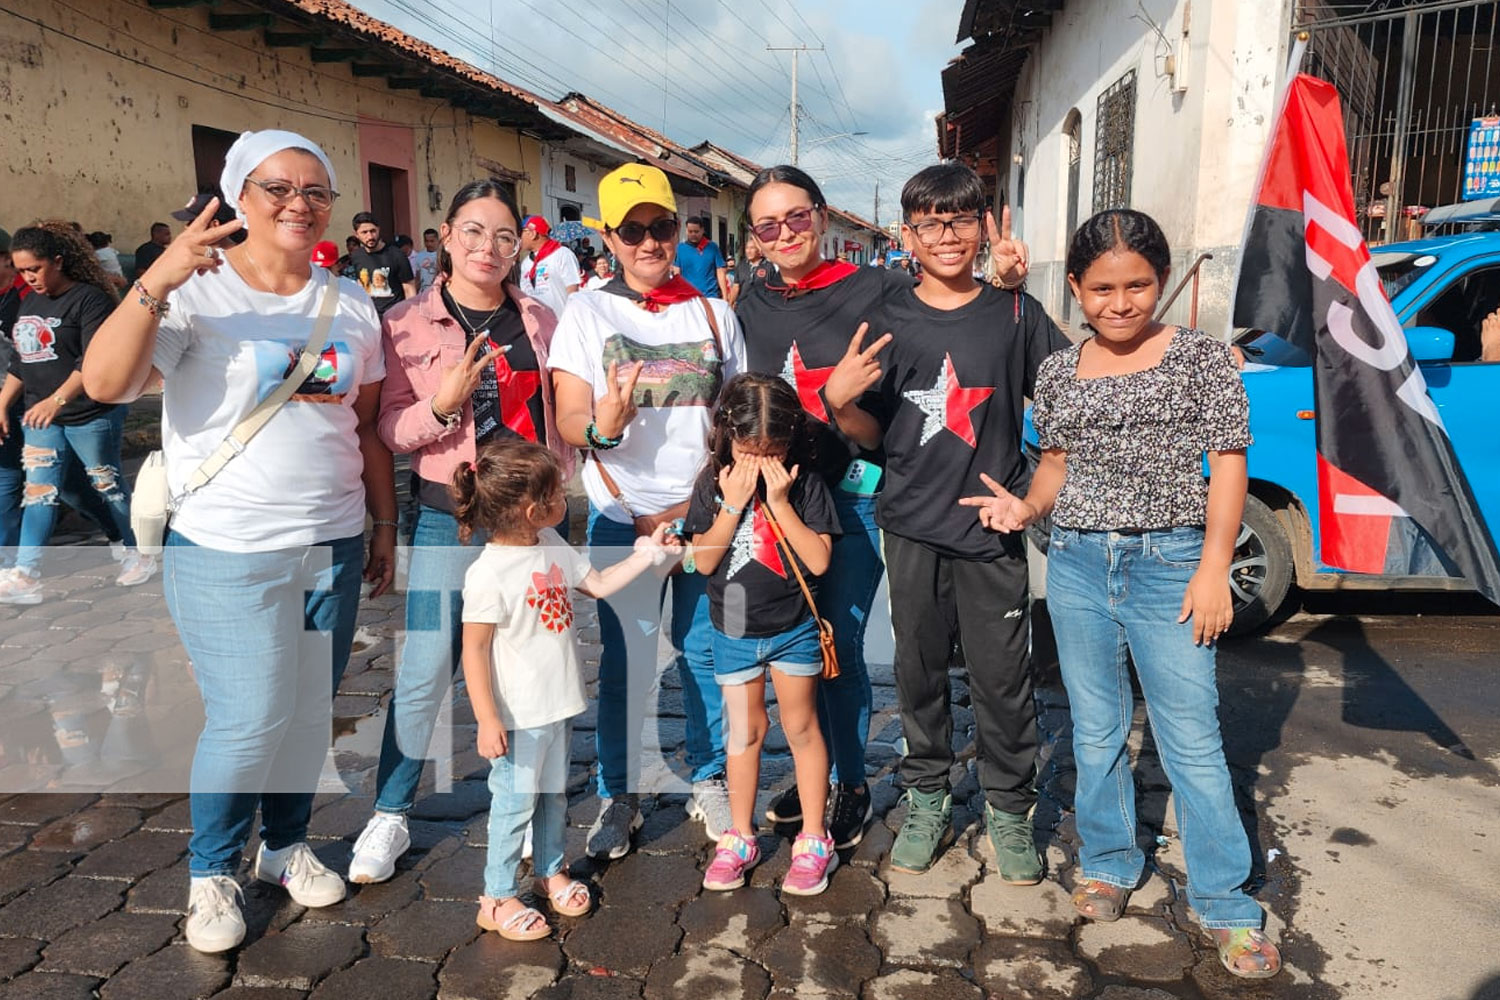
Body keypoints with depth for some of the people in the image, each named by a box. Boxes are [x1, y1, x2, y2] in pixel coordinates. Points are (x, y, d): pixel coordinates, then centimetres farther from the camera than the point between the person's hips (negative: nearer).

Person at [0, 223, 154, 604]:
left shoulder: (89, 298, -12)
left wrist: (57, 399, -32)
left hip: (91, 415, -7)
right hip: (40, 417, 7)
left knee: (107, 486, 6)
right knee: (40, 490, 4)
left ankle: (137, 554, 22)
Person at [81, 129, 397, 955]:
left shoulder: (350, 305, 8)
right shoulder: (197, 291, -7)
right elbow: (104, 383, -20)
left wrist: (386, 526, 12)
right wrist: (158, 281, -31)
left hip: (334, 544, 5)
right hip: (228, 551, -4)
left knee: (311, 712, 13)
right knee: (252, 718, -3)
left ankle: (287, 844, 35)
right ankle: (211, 872, 22)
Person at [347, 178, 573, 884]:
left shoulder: (539, 321, 7)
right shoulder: (408, 325, -1)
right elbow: (390, 430, -5)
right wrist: (444, 403, -23)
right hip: (450, 516, -2)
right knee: (425, 670, -1)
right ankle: (390, 815, 19)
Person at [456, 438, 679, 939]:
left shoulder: (551, 545, 1)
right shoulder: (488, 574, -24)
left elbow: (599, 584, 14)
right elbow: (474, 650, -20)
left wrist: (647, 553, 9)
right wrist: (487, 719, -19)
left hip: (560, 705, 8)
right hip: (519, 717, -7)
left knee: (554, 794, 22)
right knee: (515, 803, 6)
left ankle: (550, 871, 41)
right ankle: (497, 899, 24)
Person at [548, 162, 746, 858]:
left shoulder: (714, 314, 7)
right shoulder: (586, 314, 1)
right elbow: (569, 422, -5)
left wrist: (701, 499, -3)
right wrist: (602, 428, -29)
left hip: (706, 513, 2)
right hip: (623, 517, -2)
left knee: (706, 652, 8)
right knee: (624, 661, 3)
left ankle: (709, 782, 27)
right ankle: (618, 796, 20)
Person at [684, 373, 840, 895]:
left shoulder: (804, 484, -12)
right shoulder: (713, 485, -7)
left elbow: (819, 560, -18)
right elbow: (704, 560, -12)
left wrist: (779, 501, -23)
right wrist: (734, 503, -21)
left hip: (793, 628, -1)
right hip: (734, 631, 2)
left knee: (801, 728, 9)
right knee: (744, 731, 13)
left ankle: (813, 841, 23)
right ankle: (740, 838, 28)